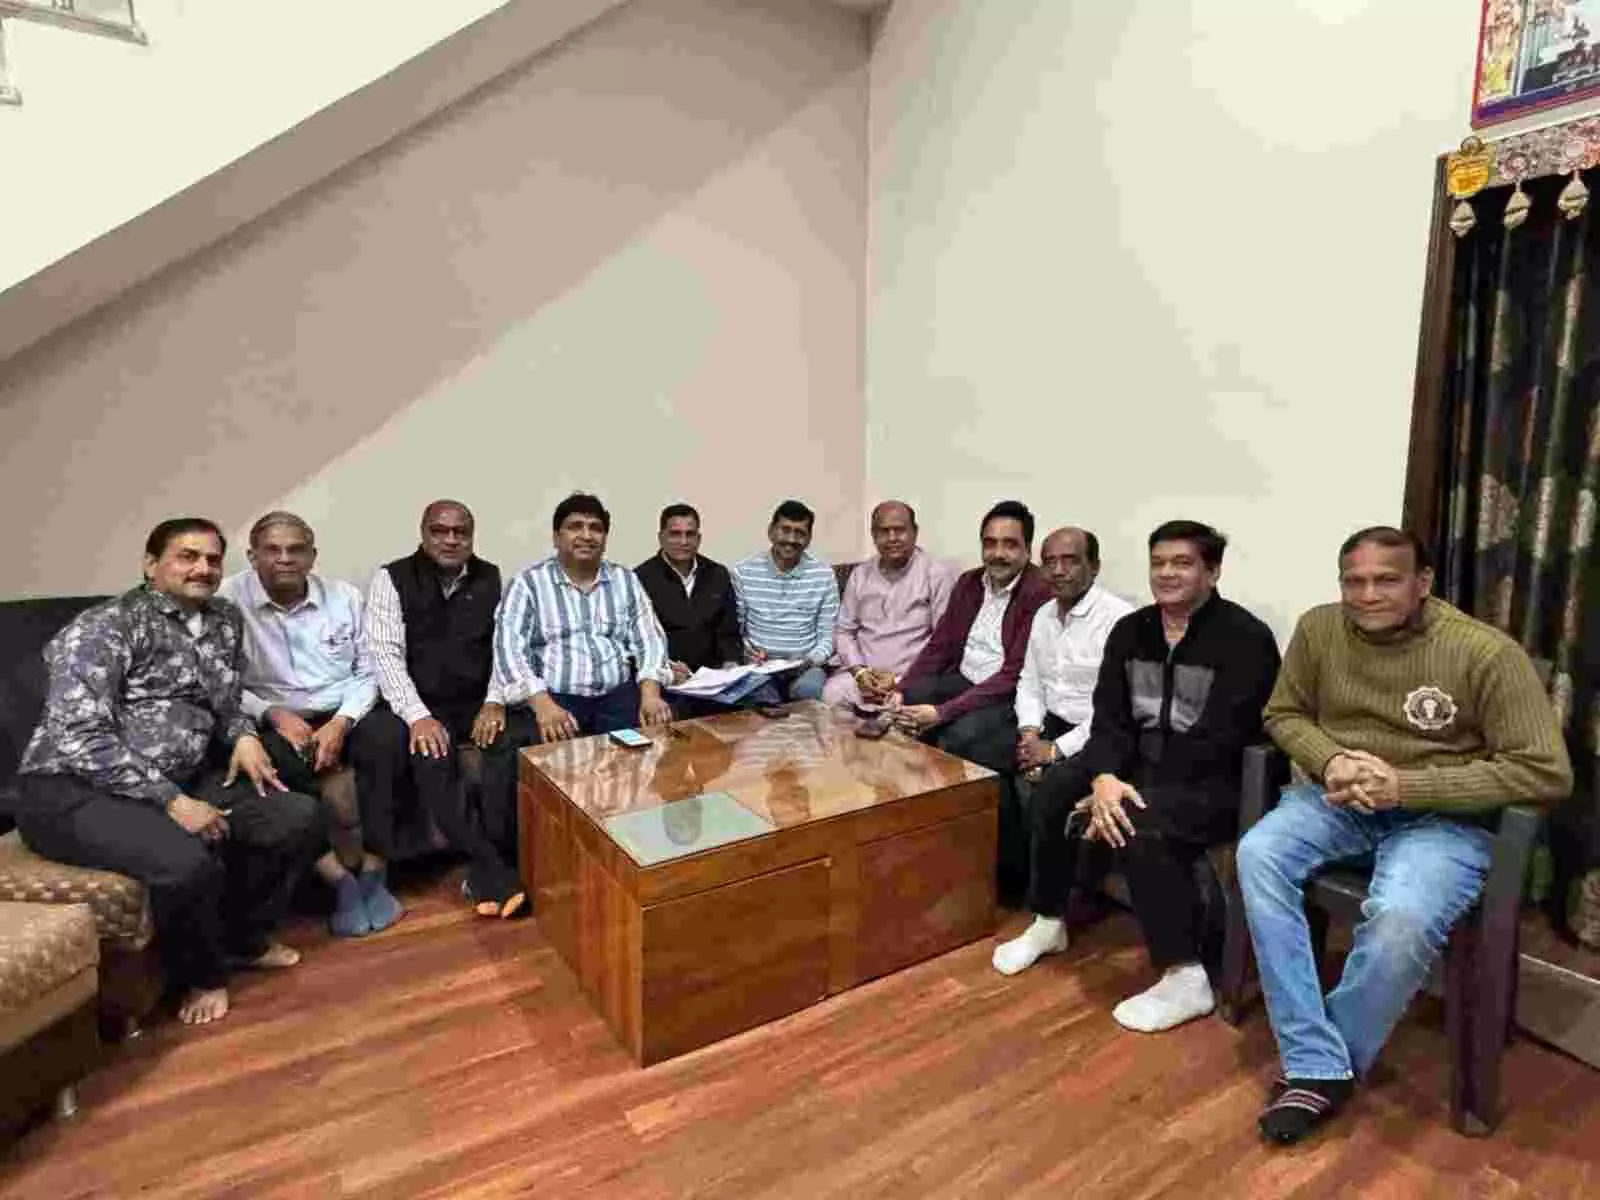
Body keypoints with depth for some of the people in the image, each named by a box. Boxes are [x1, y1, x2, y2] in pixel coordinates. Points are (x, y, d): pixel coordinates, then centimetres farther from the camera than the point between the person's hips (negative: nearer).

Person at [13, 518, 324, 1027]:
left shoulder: (225, 620, 10)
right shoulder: (104, 628, -13)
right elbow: (80, 738, -22)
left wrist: (244, 735, 0)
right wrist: (171, 801, -24)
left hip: (185, 777, 8)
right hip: (76, 791, -7)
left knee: (300, 818, -7)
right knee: (188, 862, -33)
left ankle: (243, 937, 17)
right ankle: (201, 973, 0)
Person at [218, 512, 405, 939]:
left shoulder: (344, 595, 6)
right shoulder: (227, 601, -2)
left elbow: (366, 672, 4)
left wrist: (340, 723, -12)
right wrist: (273, 713, -20)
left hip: (343, 715, 2)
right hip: (274, 721, -1)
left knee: (384, 747, -28)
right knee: (279, 764, -33)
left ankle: (373, 875, -17)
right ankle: (340, 879, -18)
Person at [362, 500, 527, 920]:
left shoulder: (492, 579, 8)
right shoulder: (392, 578, 0)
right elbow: (385, 654, -9)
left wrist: (495, 701, -13)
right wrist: (418, 716, -21)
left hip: (479, 703, 2)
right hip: (420, 706, -2)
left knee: (511, 743, -27)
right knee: (433, 756, -31)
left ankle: (486, 868, -18)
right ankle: (492, 869, -22)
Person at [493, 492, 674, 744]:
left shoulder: (626, 580, 12)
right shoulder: (528, 583, 2)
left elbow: (649, 641, 7)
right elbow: (509, 650, -7)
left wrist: (650, 694, -11)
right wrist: (543, 705, -22)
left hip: (617, 696, 3)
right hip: (550, 698, -3)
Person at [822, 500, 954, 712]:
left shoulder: (937, 575, -1)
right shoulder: (860, 574, 13)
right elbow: (843, 630, 13)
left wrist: (901, 678, -14)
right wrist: (859, 671, -5)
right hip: (862, 675, 3)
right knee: (830, 695, -25)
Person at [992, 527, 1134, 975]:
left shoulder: (1119, 619, -15)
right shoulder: (1043, 616, 11)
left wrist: (1058, 750, -20)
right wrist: (1030, 731, -4)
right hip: (1051, 727, 8)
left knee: (1046, 794, -30)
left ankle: (1049, 921, -11)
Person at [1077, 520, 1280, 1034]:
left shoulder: (1245, 639, -12)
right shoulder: (1130, 631, 8)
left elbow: (1218, 740, -20)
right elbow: (1111, 718, 0)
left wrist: (1134, 792, -22)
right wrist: (1105, 778, -21)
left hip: (1217, 782, -6)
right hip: (1139, 769, 6)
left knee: (1139, 824, -33)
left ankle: (1186, 979, -17)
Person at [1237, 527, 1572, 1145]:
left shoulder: (1487, 652, -13)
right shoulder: (1318, 629, -2)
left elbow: (1545, 772, -14)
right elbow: (1284, 715, 10)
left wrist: (1407, 786, -21)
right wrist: (1330, 761, -13)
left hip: (1441, 815, -4)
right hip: (1339, 798, 4)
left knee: (1402, 921, -33)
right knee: (1258, 854, -25)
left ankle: (1337, 1062, -4)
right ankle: (1318, 1064, -17)